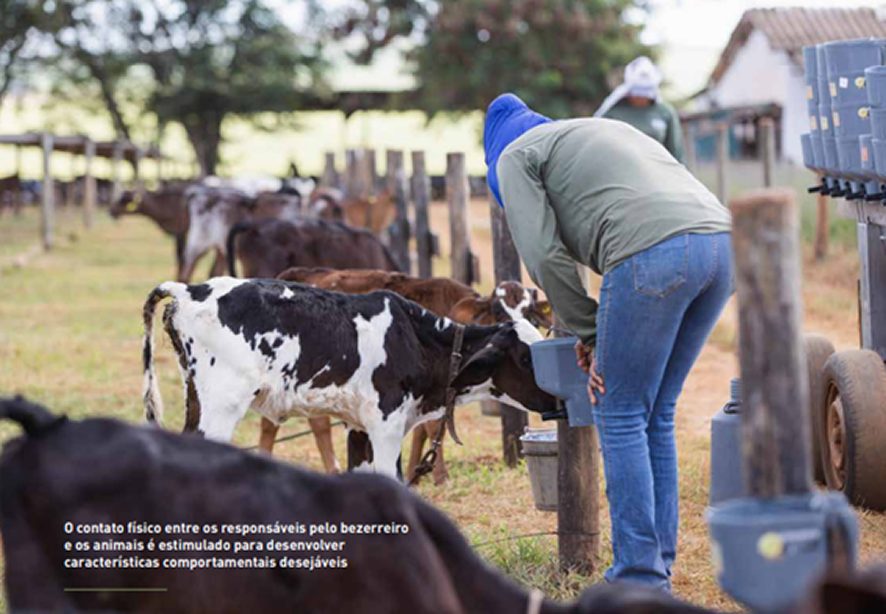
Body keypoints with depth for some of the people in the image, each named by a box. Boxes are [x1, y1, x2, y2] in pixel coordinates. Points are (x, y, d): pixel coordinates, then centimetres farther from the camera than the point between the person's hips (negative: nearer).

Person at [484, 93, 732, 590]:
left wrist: (589, 333, 14)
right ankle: (658, 571, 22)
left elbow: (545, 255, 4)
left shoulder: (515, 156, 17)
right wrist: (608, 343, 25)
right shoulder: (604, 131, 39)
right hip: (719, 239, 7)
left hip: (655, 251, -7)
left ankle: (639, 579, 5)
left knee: (621, 416, 5)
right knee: (657, 415, 18)